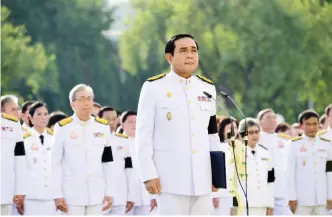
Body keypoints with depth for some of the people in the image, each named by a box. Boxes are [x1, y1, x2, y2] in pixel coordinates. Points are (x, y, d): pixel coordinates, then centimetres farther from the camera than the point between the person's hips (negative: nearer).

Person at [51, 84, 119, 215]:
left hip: (96, 195, 3)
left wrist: (109, 193, 5)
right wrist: (57, 195, -7)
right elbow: (55, 164, -2)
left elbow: (109, 162, 10)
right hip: (72, 195, -3)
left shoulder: (103, 127, 8)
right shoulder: (63, 128, -2)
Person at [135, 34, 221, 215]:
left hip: (202, 178, 5)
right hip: (170, 178, -5)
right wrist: (149, 175, -11)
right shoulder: (154, 87, -4)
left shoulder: (207, 88, 11)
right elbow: (144, 135, -5)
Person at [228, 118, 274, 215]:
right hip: (242, 205, -5)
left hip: (261, 206, 5)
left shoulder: (265, 153, 13)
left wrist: (270, 205, 12)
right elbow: (230, 178, -7)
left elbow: (270, 180, 16)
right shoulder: (236, 153, -4)